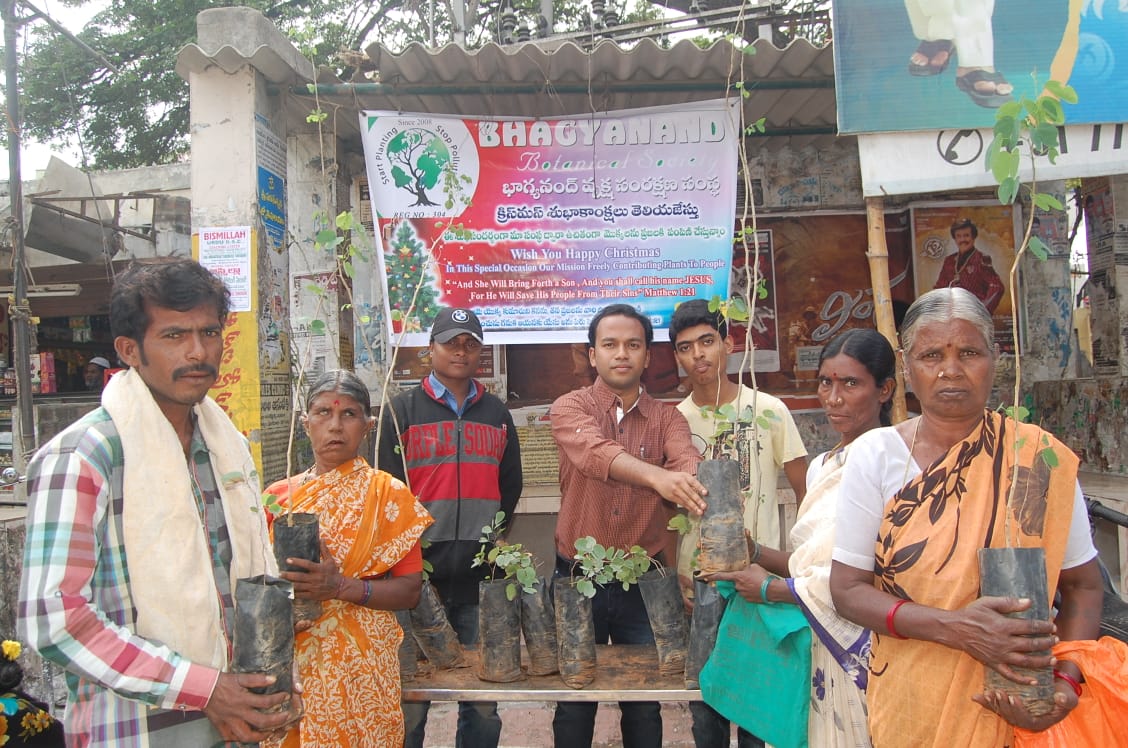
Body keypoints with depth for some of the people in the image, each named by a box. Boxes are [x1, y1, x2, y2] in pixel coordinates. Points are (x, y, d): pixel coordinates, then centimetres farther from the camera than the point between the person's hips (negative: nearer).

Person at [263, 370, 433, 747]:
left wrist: (341, 587, -19)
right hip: (290, 658, 3)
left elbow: (409, 591, -5)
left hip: (360, 663, -2)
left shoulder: (388, 494, -3)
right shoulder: (278, 496, 6)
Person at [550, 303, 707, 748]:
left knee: (644, 705, 12)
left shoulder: (667, 419, 3)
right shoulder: (570, 409, -5)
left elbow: (689, 463, -18)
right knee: (574, 703, 12)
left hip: (644, 579, 2)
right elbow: (596, 453, -27)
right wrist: (657, 476, -46)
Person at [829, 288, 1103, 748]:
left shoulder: (1041, 459, -8)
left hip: (1015, 709, 0)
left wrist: (1065, 680, -16)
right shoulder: (876, 455, -9)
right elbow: (847, 589, -10)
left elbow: (1083, 586, 0)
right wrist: (952, 627, -23)